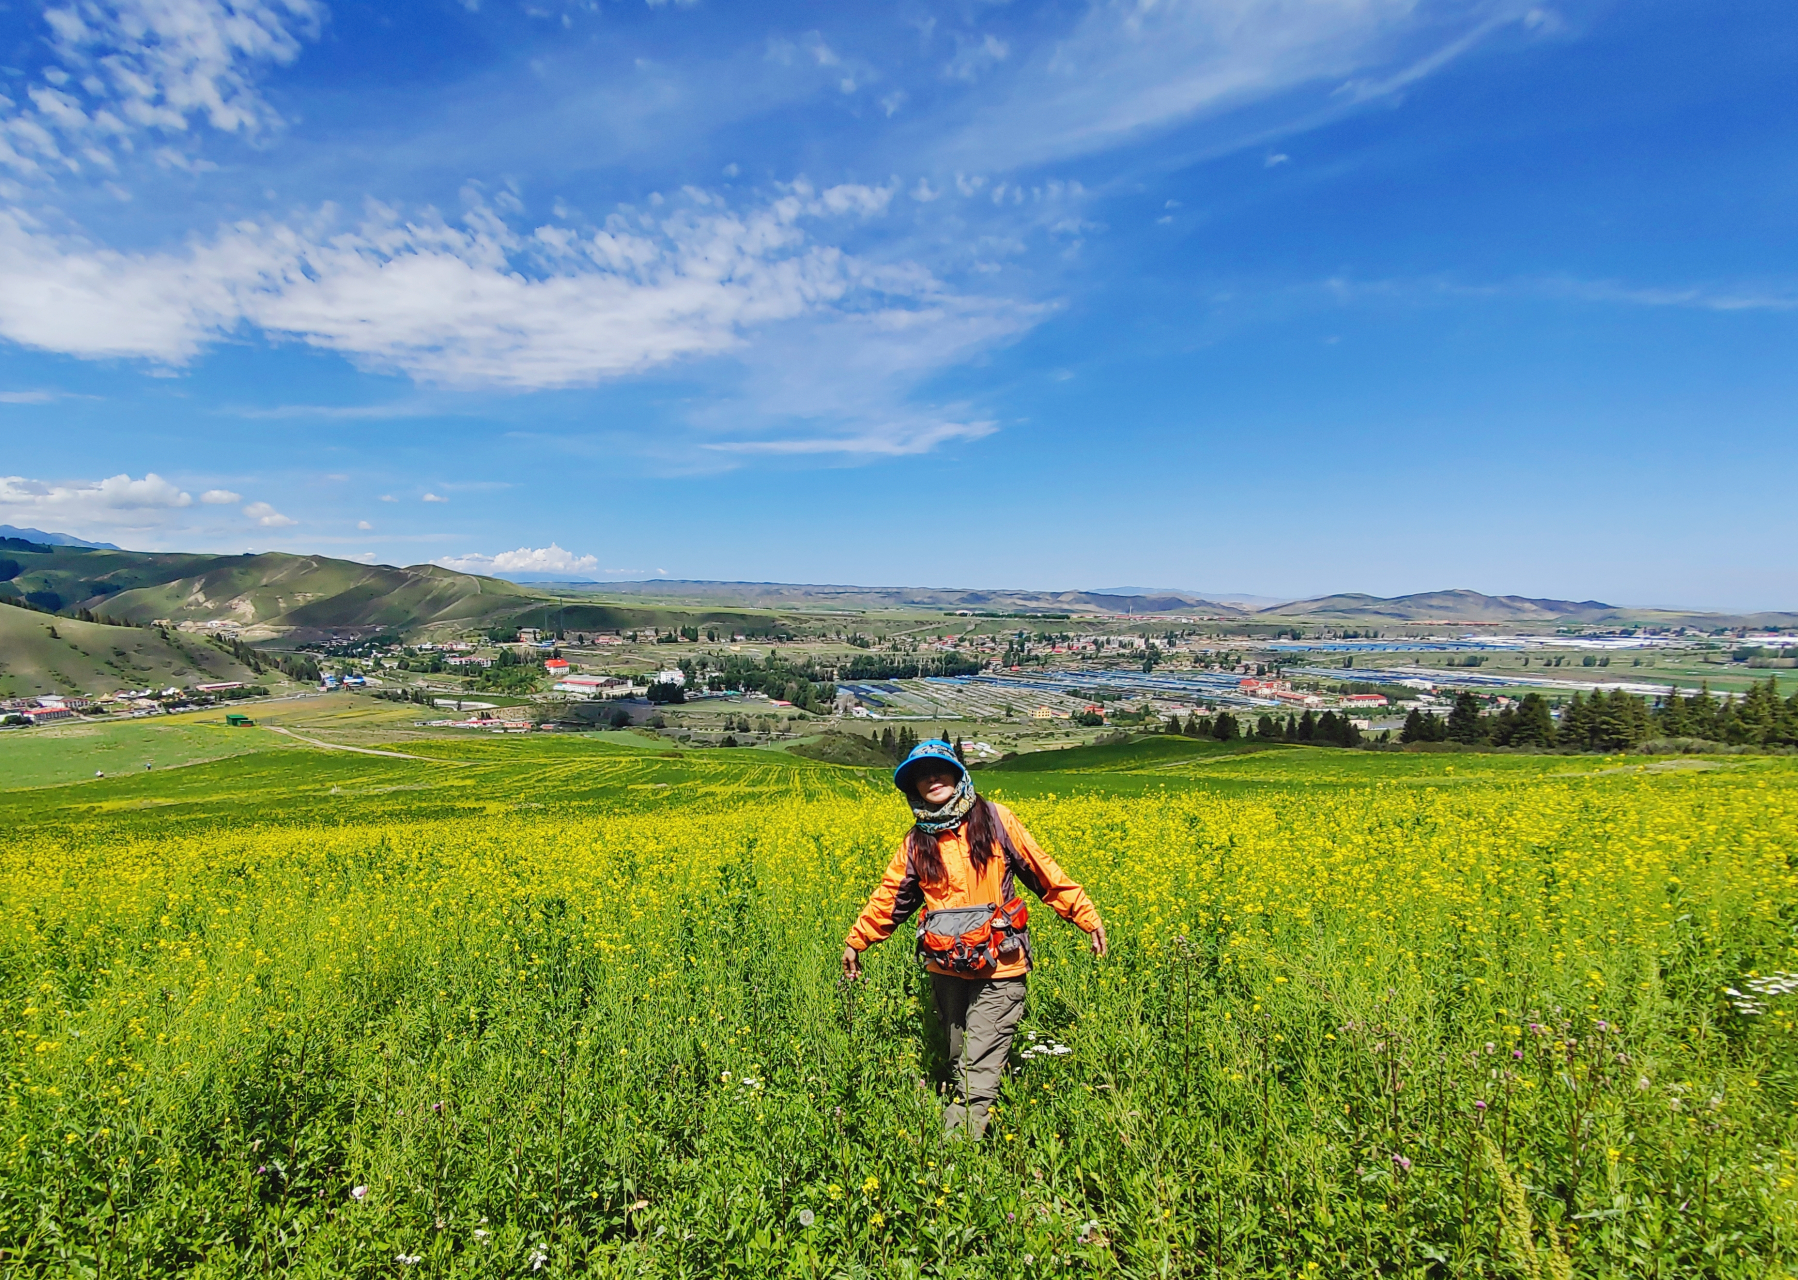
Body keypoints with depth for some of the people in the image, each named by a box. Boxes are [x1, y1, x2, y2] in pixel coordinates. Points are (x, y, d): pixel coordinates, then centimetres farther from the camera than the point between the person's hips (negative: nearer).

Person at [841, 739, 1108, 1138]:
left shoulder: (995, 819, -3)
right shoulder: (917, 841, 6)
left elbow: (1043, 871, 1)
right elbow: (890, 896, 15)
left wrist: (1087, 915, 1)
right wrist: (856, 941, 17)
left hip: (997, 969, -3)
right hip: (946, 969, 4)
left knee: (980, 1070, -5)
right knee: (959, 1064, 13)